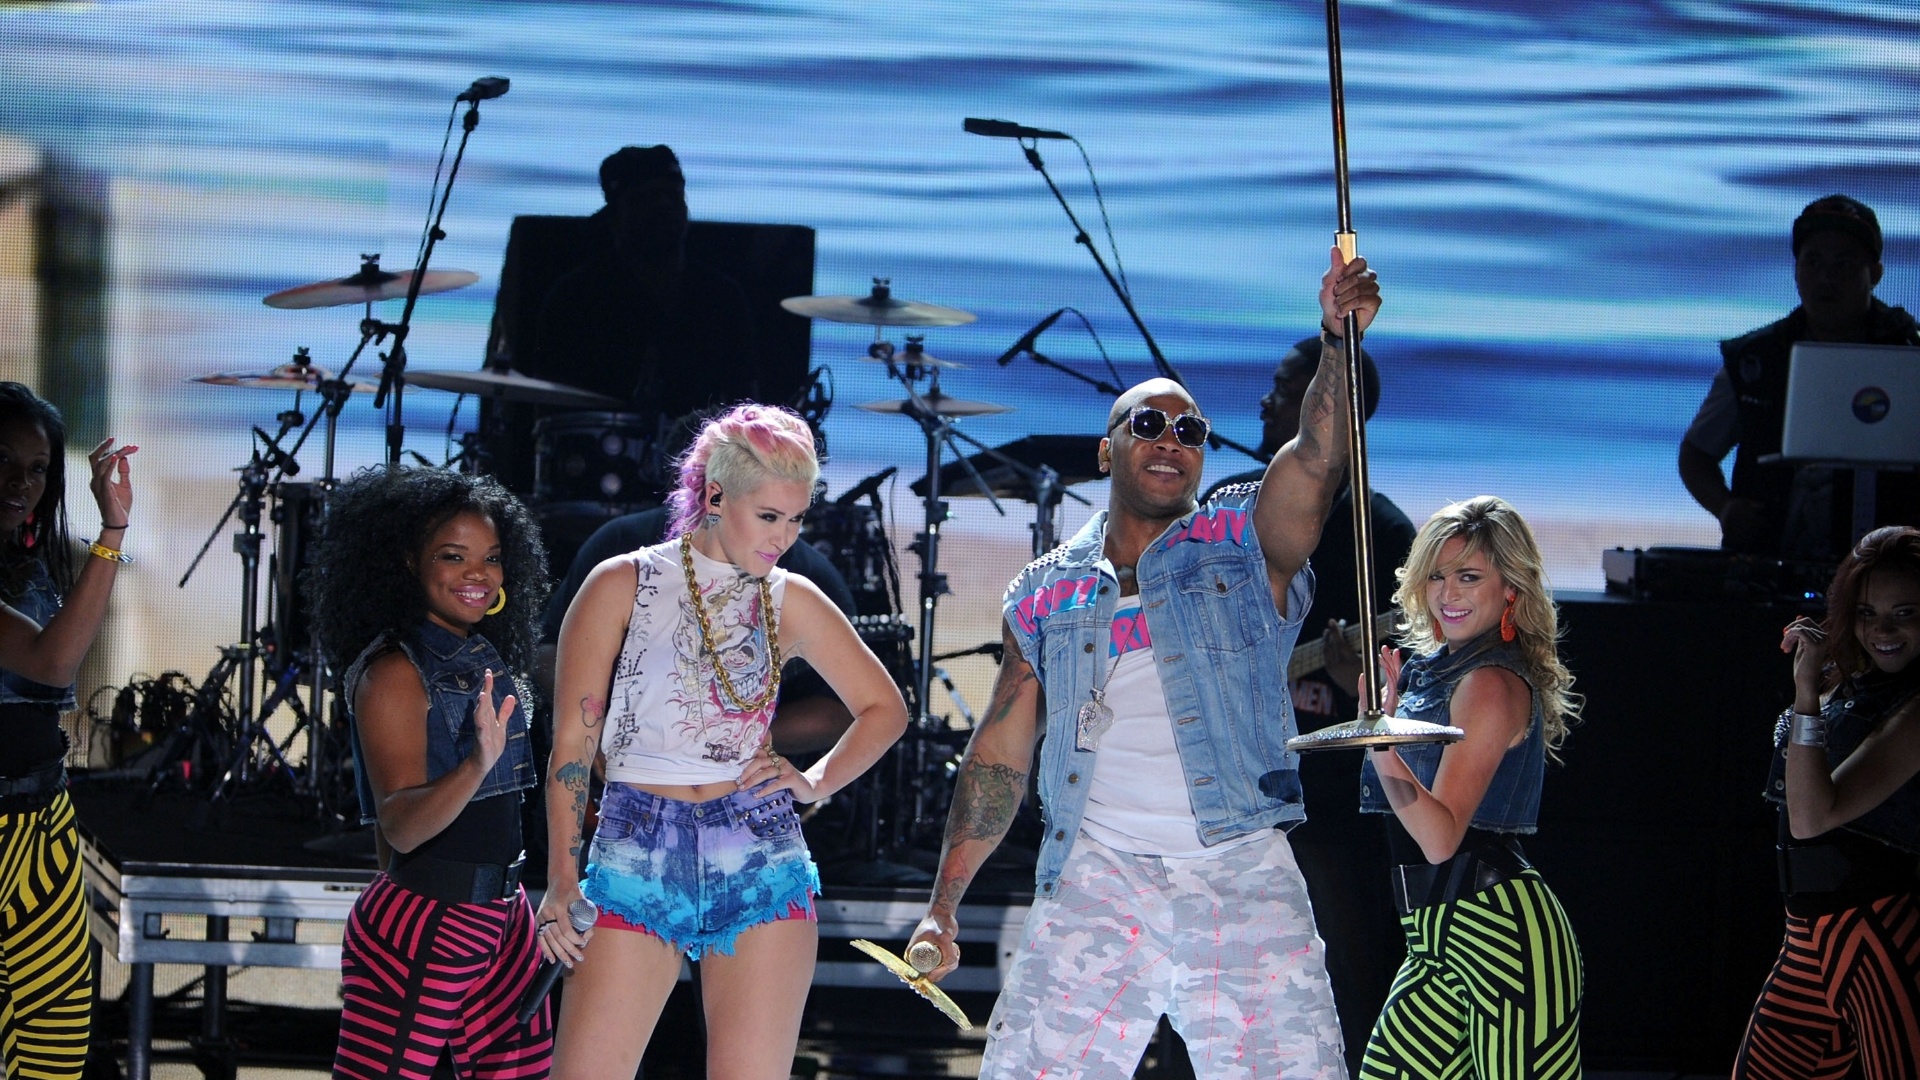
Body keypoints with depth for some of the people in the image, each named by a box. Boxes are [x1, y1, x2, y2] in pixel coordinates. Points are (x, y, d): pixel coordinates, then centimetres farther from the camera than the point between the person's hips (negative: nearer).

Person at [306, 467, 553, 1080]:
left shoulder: (487, 661, 12)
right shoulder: (394, 671, -13)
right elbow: (398, 826, -25)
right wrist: (478, 764, -39)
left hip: (500, 912, 8)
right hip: (425, 926, -8)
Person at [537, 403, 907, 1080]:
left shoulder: (789, 601, 9)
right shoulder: (622, 586, 1)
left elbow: (884, 708, 20)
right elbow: (572, 743, 0)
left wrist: (815, 783, 4)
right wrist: (562, 880, -5)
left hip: (758, 863, 2)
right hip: (636, 861, -2)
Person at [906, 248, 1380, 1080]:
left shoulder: (1245, 544, 10)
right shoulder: (1046, 593, 14)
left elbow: (1319, 456, -8)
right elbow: (999, 755, 14)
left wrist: (1339, 338, -25)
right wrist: (943, 904, 9)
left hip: (1243, 886, -1)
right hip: (1094, 886, 1)